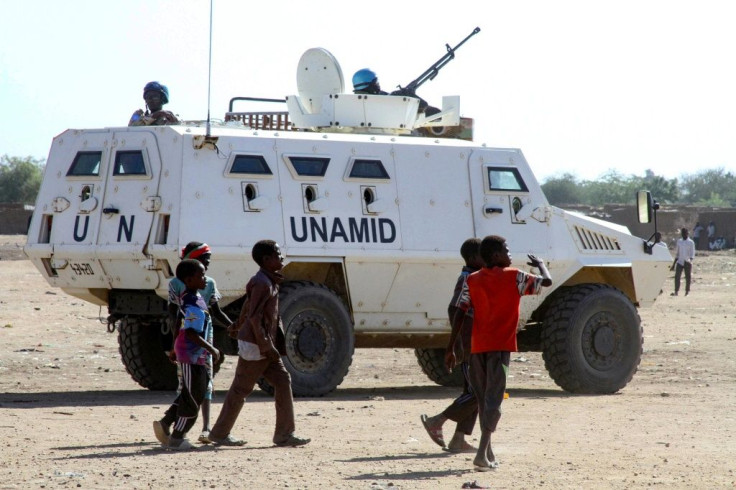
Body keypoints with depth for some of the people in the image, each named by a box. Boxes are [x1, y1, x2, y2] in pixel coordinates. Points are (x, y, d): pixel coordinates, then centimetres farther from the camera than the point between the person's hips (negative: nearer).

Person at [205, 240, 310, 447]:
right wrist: (266, 346, -26)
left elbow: (248, 304, 25)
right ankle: (220, 433, 11)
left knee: (283, 381, 4)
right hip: (255, 345, -10)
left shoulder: (270, 281, 11)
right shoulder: (262, 284, -20)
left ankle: (284, 434, 5)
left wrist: (238, 325, 40)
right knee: (241, 389, 0)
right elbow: (254, 316, -25)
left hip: (266, 346, 10)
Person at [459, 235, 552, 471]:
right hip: (500, 346, -4)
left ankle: (488, 452, 24)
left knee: (483, 399, 16)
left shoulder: (473, 281, 7)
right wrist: (540, 264, 21)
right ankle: (482, 454, -22)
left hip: (477, 347, 4)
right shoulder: (514, 277, -3)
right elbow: (546, 282, 2)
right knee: (493, 399, -9)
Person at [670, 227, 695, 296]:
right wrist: (673, 264, 15)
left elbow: (692, 253, -6)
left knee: (687, 277, 0)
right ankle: (676, 291, -10)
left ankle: (687, 291, 9)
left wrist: (690, 260, -26)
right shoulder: (679, 241, 12)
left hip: (687, 262, -3)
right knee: (677, 276, -8)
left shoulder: (691, 242, -1)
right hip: (680, 262, 3)